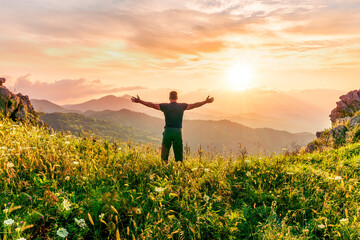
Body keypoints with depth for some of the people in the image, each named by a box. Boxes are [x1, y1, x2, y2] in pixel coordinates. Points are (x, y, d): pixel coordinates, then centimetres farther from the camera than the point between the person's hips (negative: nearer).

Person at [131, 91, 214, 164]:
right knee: (179, 155, 10)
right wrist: (206, 102, 22)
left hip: (168, 131, -1)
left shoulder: (165, 106, 0)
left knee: (164, 154, 8)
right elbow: (194, 105, 11)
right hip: (178, 132, 1)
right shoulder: (182, 106, 4)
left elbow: (152, 105, 0)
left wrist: (139, 101, 6)